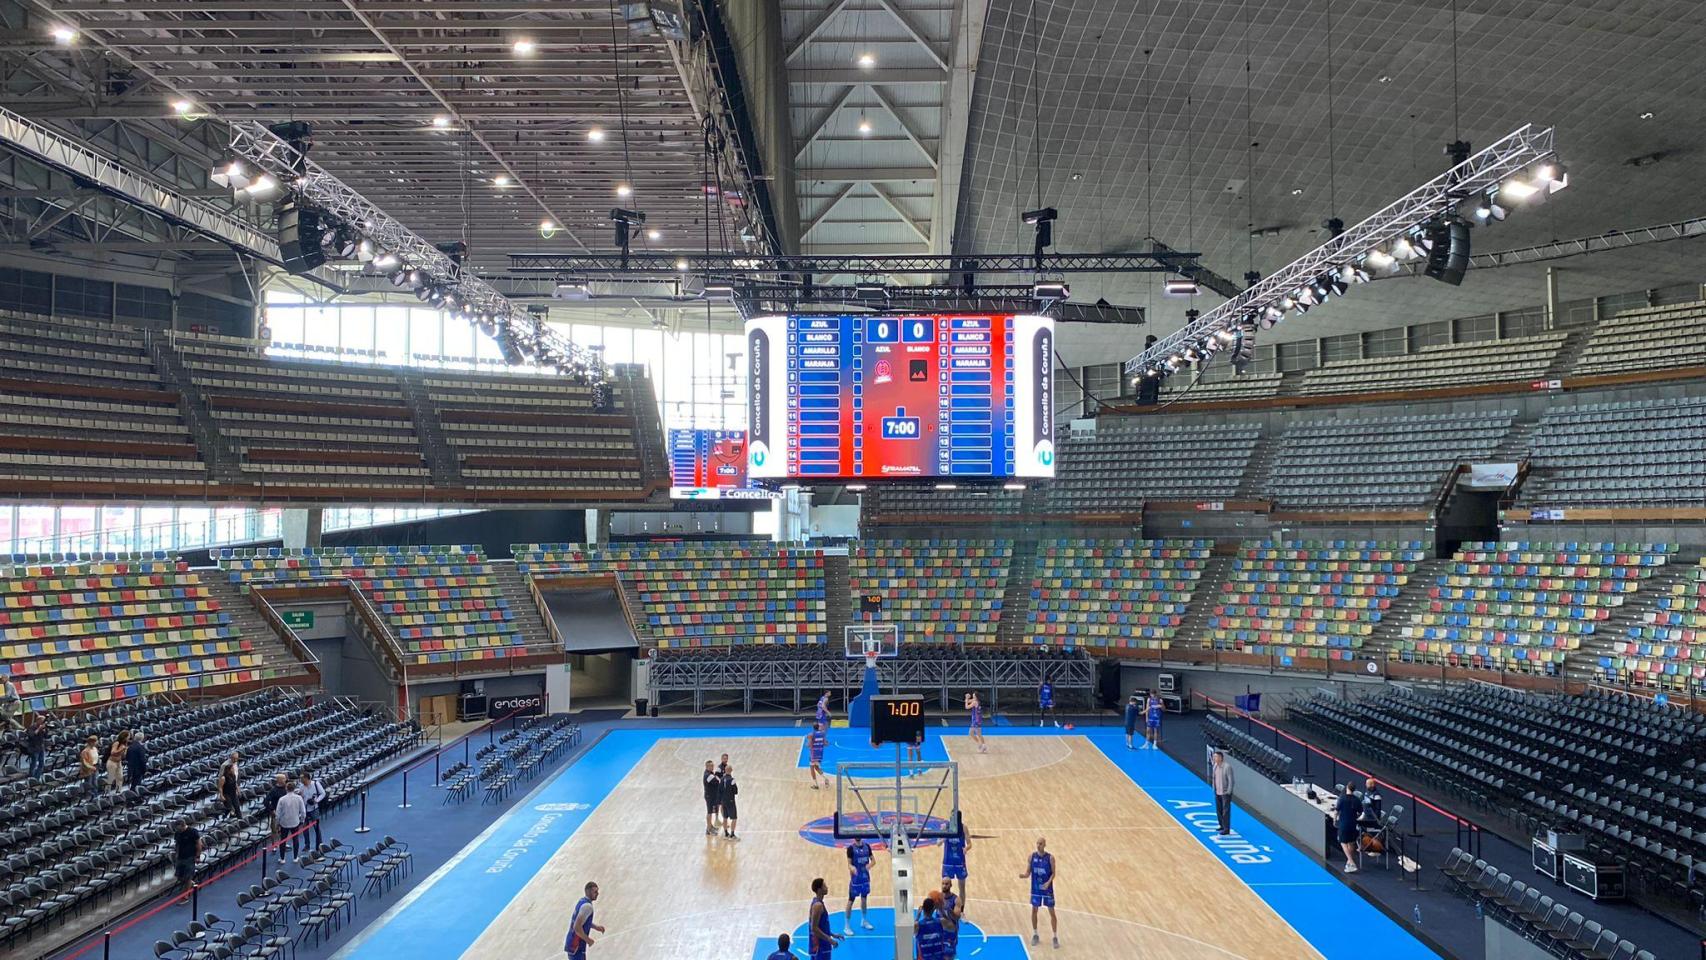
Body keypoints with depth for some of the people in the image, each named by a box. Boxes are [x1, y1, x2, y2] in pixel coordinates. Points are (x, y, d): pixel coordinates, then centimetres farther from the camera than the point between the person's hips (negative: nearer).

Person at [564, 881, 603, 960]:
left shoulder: (583, 901, 10)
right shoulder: (587, 906, -20)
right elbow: (577, 927, -28)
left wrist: (596, 927, 19)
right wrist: (588, 940, -16)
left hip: (573, 943, 10)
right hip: (576, 946, -10)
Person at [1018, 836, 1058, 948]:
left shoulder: (1050, 857, -12)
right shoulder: (1032, 856, -4)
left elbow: (1053, 873, -6)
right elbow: (1028, 873, 0)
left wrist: (1048, 882, -23)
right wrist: (1023, 875, -22)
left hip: (1047, 889, -3)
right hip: (1035, 889, 3)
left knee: (1052, 912, 2)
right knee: (1034, 911, 10)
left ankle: (1055, 937, 12)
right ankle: (1035, 935, 26)